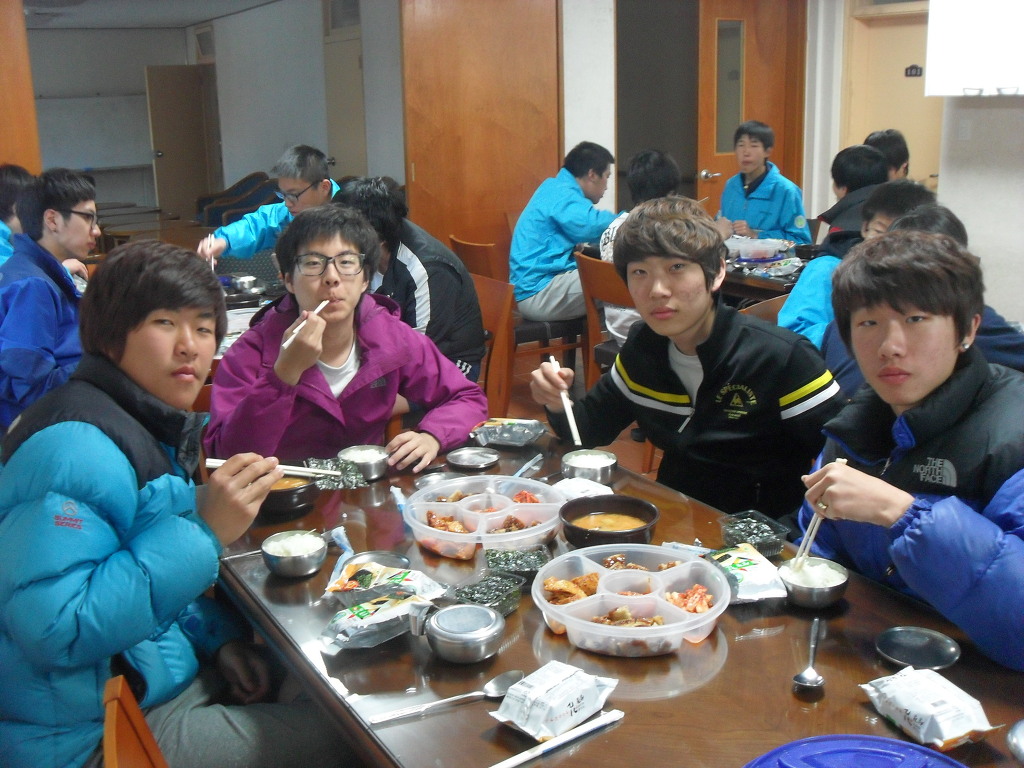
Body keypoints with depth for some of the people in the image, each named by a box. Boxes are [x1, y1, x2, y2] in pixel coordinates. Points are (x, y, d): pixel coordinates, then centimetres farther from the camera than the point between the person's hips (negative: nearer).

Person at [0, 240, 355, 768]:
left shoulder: (153, 426, 7)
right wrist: (203, 531, -31)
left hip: (153, 679, 9)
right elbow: (54, 629, -31)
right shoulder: (74, 446, -24)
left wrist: (218, 637, 3)